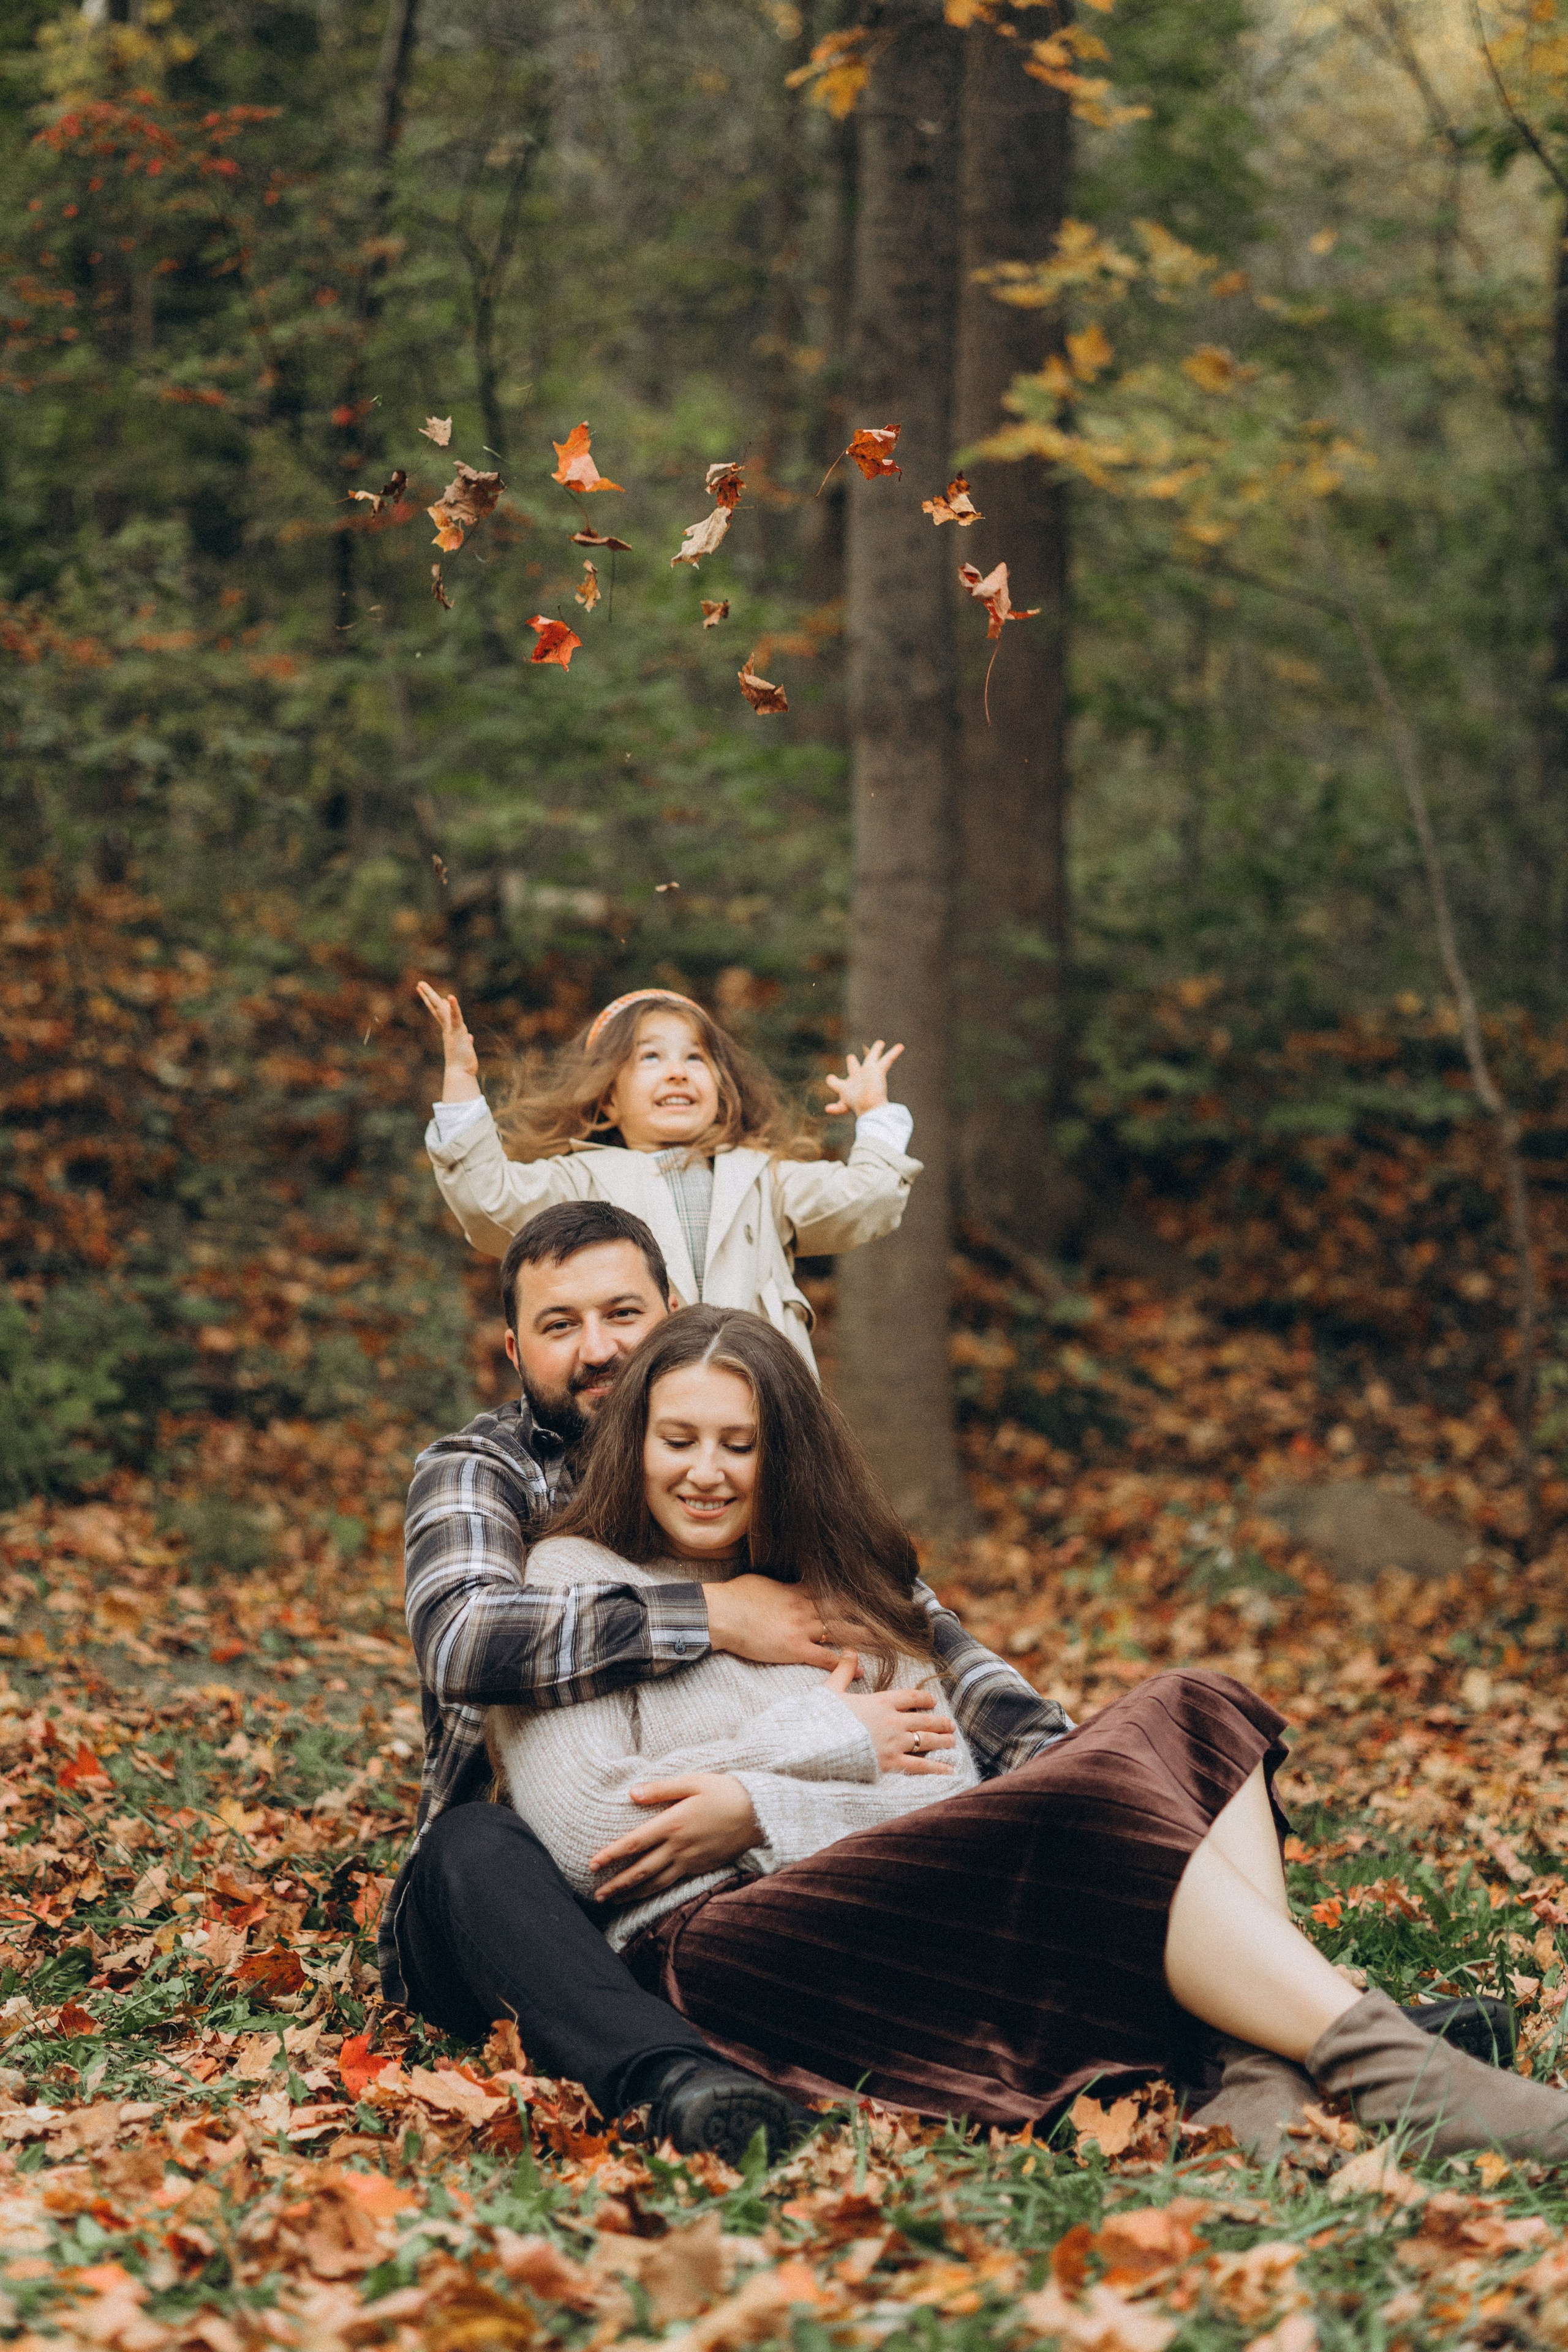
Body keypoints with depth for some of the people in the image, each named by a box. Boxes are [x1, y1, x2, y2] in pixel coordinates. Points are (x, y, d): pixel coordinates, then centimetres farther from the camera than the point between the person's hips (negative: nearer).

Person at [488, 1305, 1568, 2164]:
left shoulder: (848, 1596, 28)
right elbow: (581, 1832, -4)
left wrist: (760, 1811, -7)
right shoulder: (574, 1586, 11)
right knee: (1091, 1792, -29)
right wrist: (823, 1739, 0)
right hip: (718, 1947, -6)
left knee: (1187, 1717, -14)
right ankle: (1393, 2074, -41)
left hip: (926, 1918, 7)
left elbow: (954, 1790, 12)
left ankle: (1267, 2077, -37)